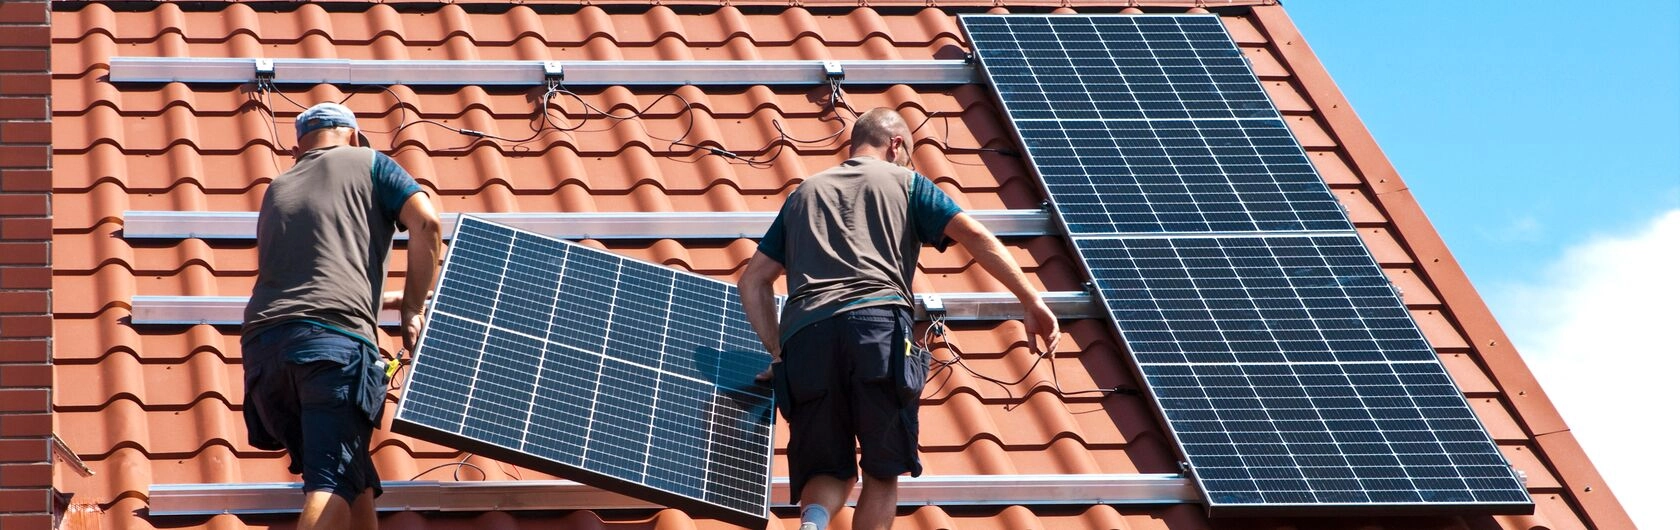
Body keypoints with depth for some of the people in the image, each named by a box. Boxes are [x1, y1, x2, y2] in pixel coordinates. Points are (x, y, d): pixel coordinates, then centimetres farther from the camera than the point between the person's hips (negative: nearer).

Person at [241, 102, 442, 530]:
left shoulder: (277, 190, 33)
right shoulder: (366, 163, 18)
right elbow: (425, 222, 2)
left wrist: (383, 298, 52)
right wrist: (412, 309, 10)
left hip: (263, 342, 5)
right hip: (336, 338, -5)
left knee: (355, 481, 16)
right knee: (333, 487, -16)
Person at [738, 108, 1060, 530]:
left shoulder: (804, 192, 32)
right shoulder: (905, 182, 22)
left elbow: (753, 279, 27)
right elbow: (974, 235, 7)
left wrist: (778, 352, 28)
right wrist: (1032, 302, 6)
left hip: (804, 335, 3)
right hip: (878, 323, -3)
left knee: (829, 471, 10)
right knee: (883, 471, 6)